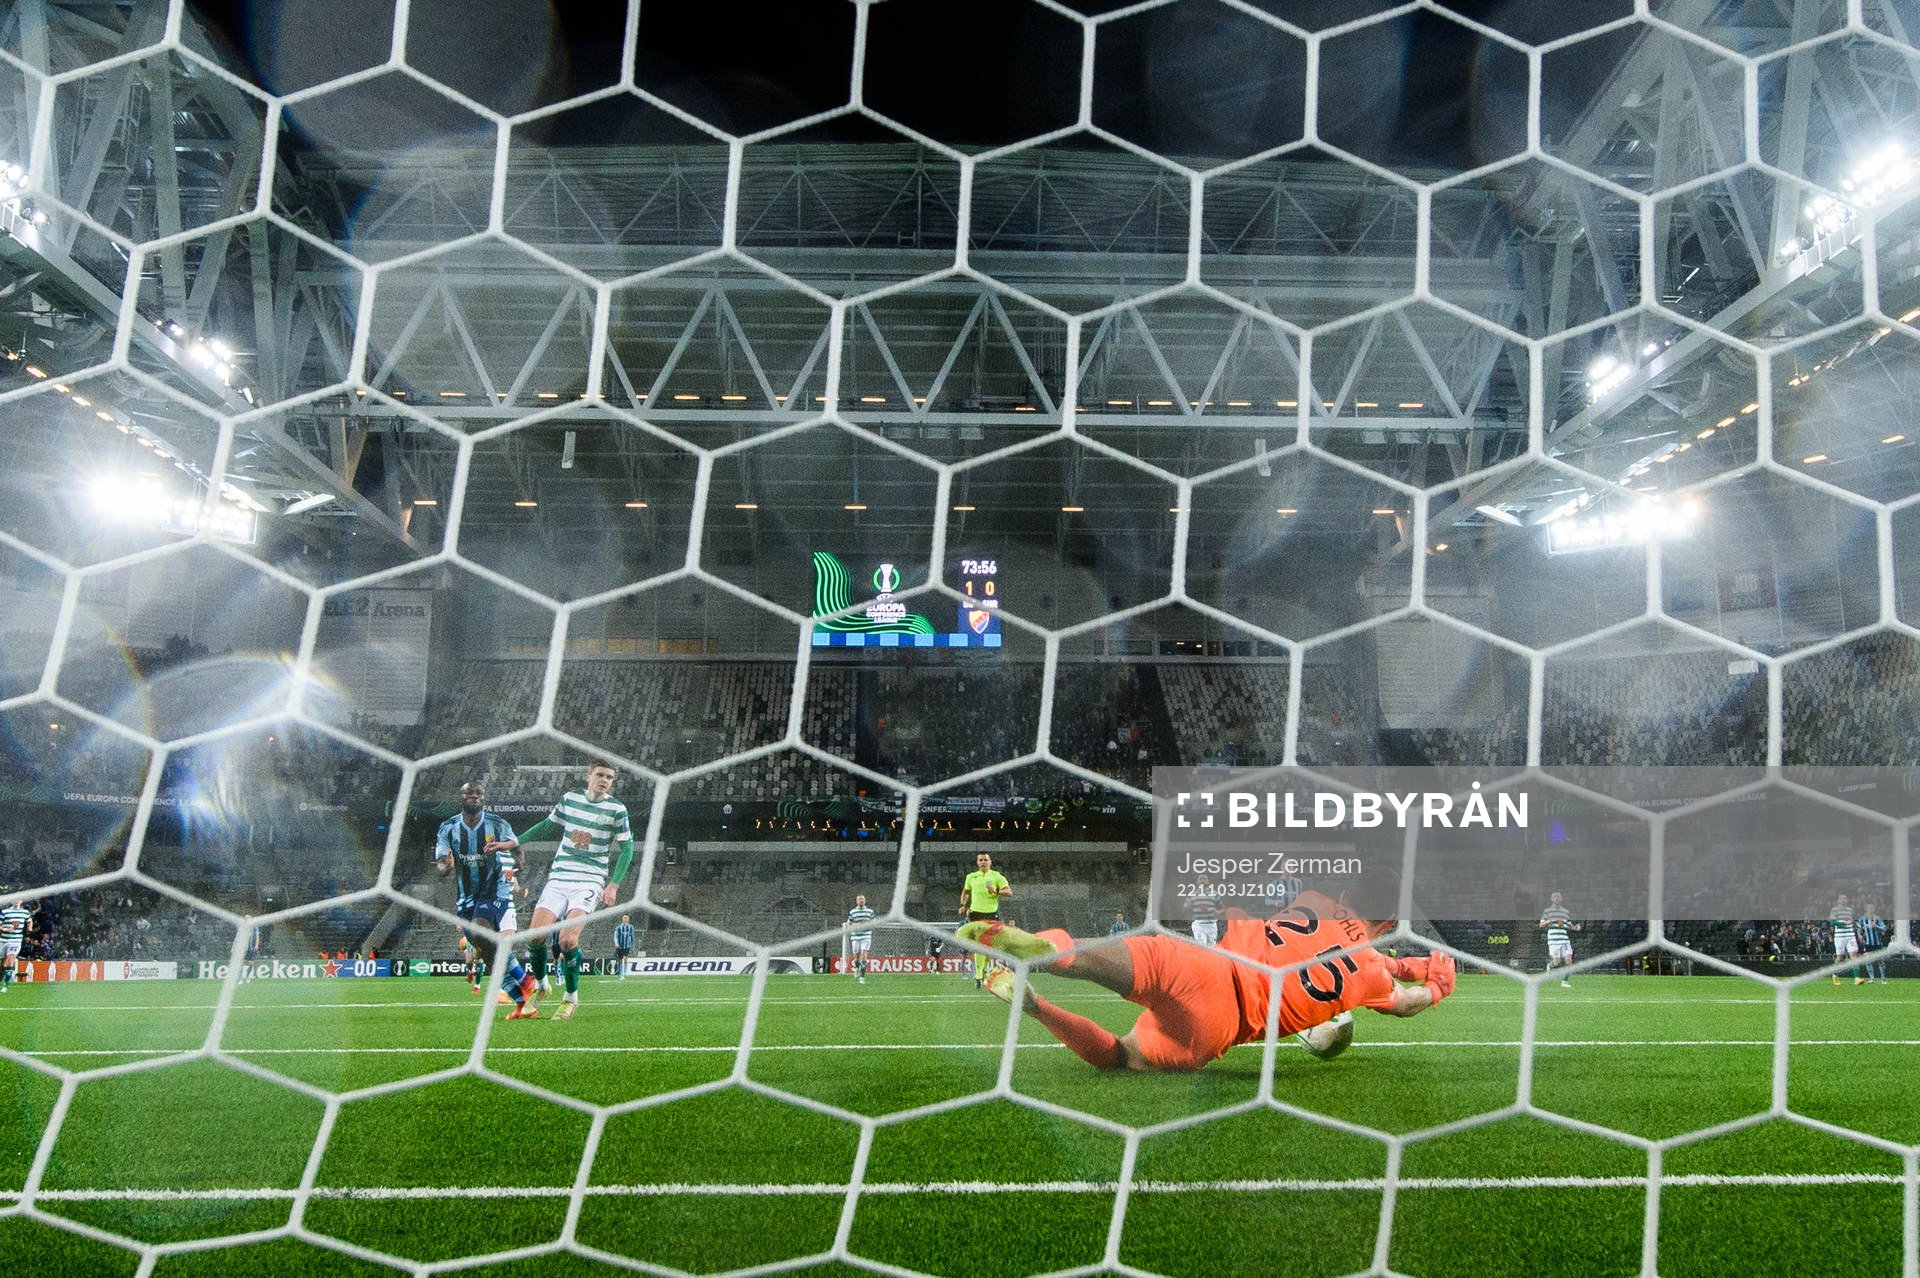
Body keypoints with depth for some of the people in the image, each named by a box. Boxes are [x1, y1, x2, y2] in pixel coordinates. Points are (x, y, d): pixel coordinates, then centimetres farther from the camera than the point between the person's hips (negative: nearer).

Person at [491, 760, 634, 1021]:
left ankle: (571, 998, 1)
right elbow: (548, 825, 23)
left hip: (589, 881, -4)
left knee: (567, 939, -20)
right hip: (559, 878, 4)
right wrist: (516, 842, 20)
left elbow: (627, 848, 0)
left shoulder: (616, 809, -3)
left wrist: (613, 885, -8)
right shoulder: (570, 798, 7)